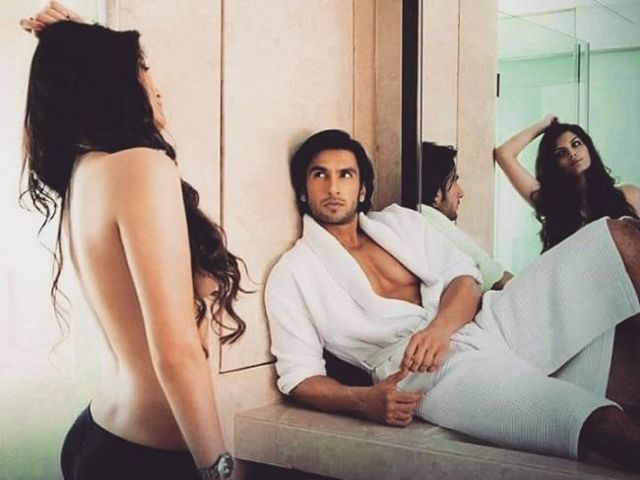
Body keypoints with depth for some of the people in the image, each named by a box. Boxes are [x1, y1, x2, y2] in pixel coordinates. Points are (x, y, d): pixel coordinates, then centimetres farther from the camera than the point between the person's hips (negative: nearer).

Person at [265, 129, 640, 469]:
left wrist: (441, 326, -13)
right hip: (426, 370, -6)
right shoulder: (291, 275, 8)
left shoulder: (400, 221, 21)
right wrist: (364, 401, -18)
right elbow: (299, 375, 3)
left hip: (491, 323, 7)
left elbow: (464, 278, 11)